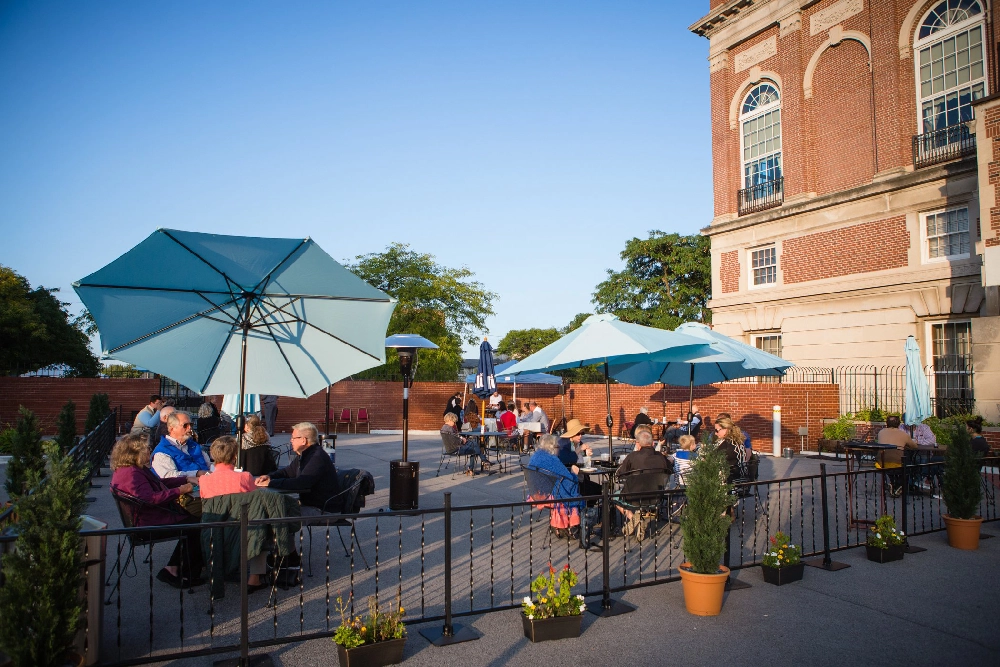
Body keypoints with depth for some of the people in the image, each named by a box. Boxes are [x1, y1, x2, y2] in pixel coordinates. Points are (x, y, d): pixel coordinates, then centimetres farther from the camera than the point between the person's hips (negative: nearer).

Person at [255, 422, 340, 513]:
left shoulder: (318, 457, -21)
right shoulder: (304, 456, 14)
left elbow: (300, 483, -30)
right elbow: (287, 471, 26)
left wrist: (271, 483, -24)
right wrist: (269, 476, 4)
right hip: (309, 503, 10)